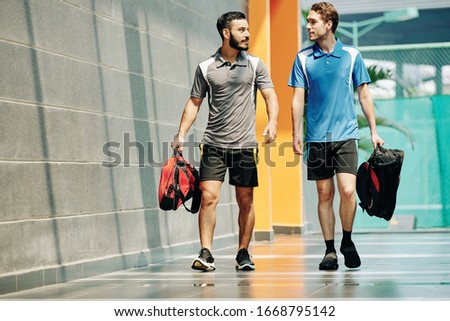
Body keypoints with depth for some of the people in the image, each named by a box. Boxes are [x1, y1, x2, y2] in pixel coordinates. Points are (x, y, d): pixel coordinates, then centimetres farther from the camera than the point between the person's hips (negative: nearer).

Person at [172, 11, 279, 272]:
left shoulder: (255, 65, 5)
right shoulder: (206, 68, 4)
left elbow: (270, 96, 0)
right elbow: (194, 103, 9)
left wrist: (272, 122, -19)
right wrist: (181, 134, -1)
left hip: (245, 144, 1)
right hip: (214, 144, 0)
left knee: (246, 201, 4)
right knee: (208, 197, -9)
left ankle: (244, 253, 16)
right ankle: (206, 254, -6)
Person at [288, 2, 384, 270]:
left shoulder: (352, 55, 4)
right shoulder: (304, 58, 6)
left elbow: (364, 94, 8)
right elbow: (298, 98, 7)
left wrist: (374, 131, 6)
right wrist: (297, 133, 0)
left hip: (346, 135, -1)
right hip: (317, 136, 1)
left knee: (347, 190, -13)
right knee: (325, 194, 3)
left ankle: (347, 241, 9)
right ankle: (330, 250, 13)